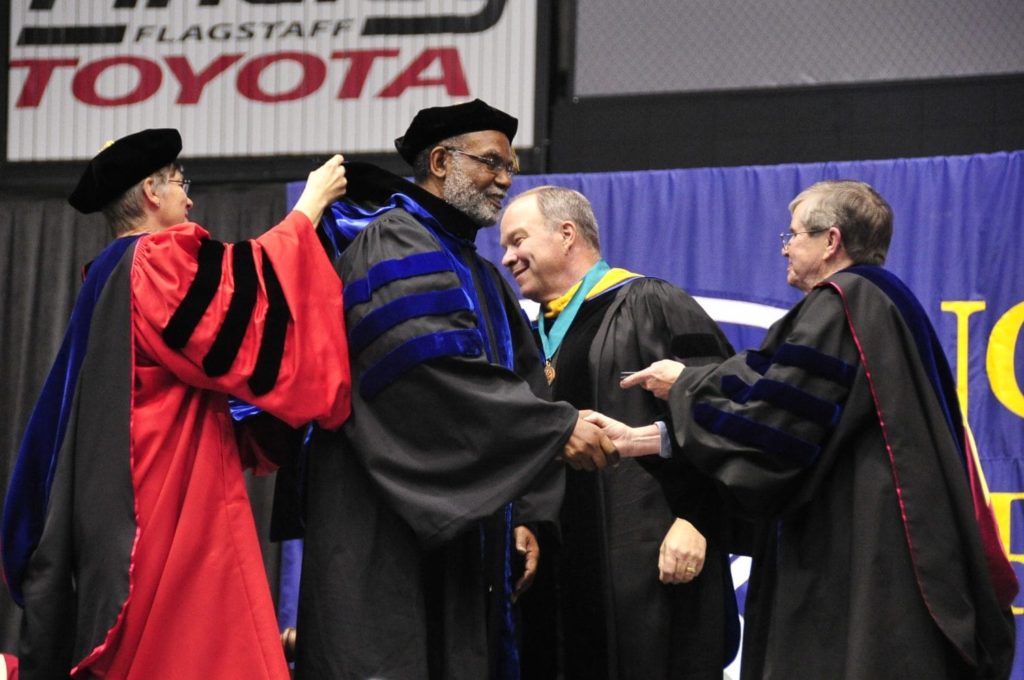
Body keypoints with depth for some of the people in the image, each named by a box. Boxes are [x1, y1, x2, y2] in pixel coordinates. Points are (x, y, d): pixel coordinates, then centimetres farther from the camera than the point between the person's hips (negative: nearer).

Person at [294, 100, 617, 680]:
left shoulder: (481, 276, 21)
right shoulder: (391, 246, -8)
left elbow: (519, 384, 17)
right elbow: (437, 374, -22)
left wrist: (523, 512, 5)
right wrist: (557, 427, -23)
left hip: (463, 533, 9)